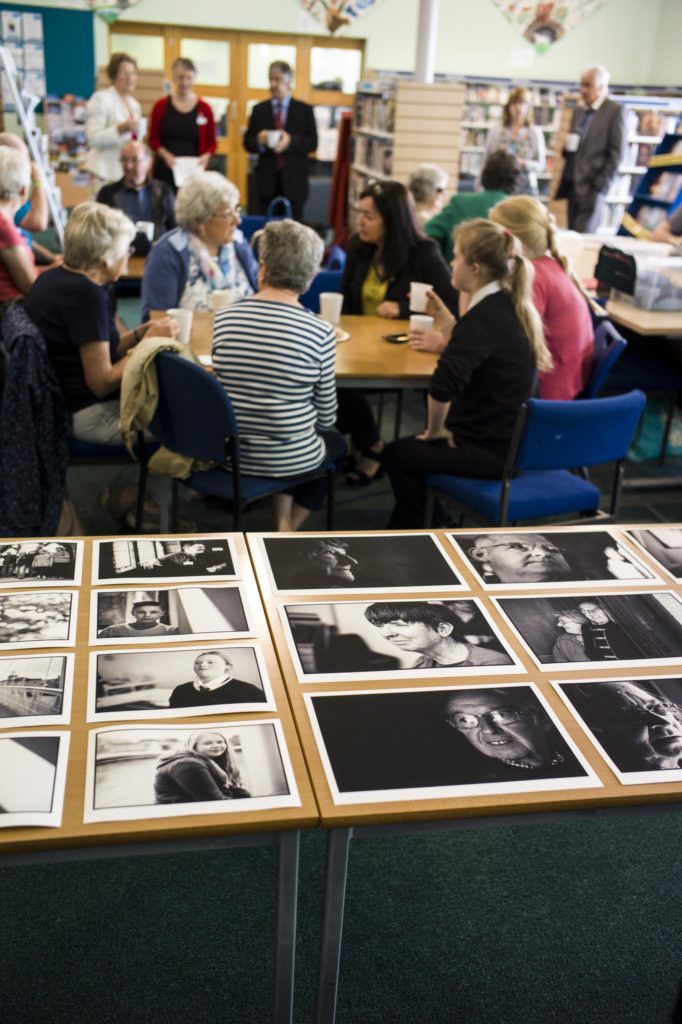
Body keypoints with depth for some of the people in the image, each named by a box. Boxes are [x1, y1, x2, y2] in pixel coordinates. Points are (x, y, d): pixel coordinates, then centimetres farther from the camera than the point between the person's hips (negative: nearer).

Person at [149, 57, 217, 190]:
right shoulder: (161, 106, 4)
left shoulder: (204, 109, 4)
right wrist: (165, 155, -11)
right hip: (165, 170, 0)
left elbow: (211, 142, 10)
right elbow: (153, 139, 7)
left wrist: (205, 156, -10)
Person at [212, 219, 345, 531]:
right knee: (335, 442, 31)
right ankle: (288, 528, 24)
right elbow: (326, 417, -6)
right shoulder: (320, 332, -16)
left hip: (228, 453, 4)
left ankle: (282, 523, 26)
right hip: (289, 461, -3)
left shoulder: (223, 318, -8)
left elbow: (222, 383, 6)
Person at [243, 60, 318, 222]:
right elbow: (247, 143, 8)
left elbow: (312, 143, -1)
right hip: (267, 180, 2)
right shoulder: (259, 109, 10)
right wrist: (258, 141, -15)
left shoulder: (304, 110, 5)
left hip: (293, 180, -2)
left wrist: (291, 141, -18)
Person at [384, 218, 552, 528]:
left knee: (397, 455, 9)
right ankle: (406, 527, 36)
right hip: (510, 438, 10)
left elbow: (443, 385, -34)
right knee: (412, 445, 27)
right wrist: (441, 312, 20)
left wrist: (435, 430, -17)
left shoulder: (485, 316, -23)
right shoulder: (509, 305, 7)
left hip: (492, 450, -10)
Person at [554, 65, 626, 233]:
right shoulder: (578, 111, 17)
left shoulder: (615, 111, -4)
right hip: (572, 184, 7)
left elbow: (617, 153, -9)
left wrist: (600, 184, -14)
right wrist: (567, 148, 0)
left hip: (592, 186, -7)